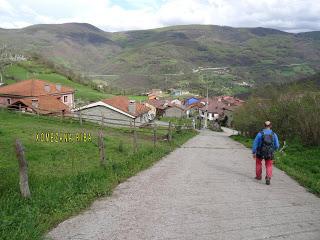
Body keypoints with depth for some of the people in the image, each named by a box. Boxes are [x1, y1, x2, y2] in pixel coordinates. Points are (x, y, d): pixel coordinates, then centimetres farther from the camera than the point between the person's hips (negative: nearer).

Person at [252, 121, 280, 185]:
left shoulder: (260, 134, -11)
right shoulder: (274, 134, -5)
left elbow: (255, 143, -10)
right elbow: (277, 145, -3)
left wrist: (253, 153, -2)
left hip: (260, 153, 0)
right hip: (269, 154, 1)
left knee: (258, 163, 25)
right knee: (269, 166, 14)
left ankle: (258, 176, 34)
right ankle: (268, 178, -7)